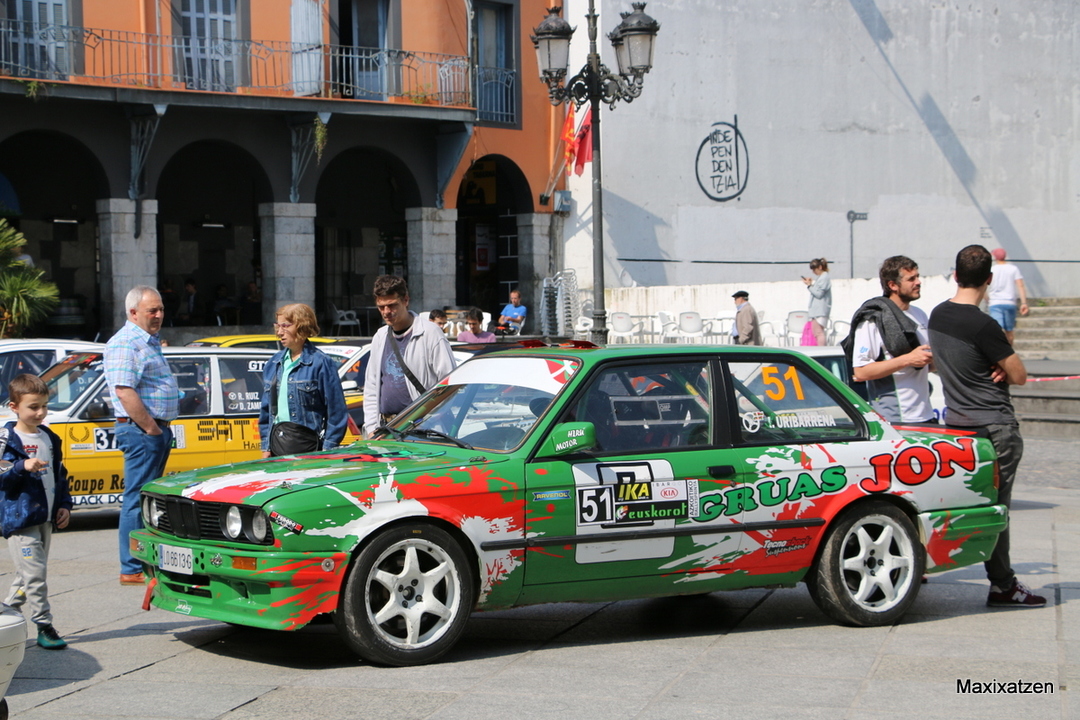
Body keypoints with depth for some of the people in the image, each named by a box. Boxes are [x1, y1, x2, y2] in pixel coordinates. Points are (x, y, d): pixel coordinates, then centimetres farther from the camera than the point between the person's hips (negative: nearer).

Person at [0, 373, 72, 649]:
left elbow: (60, 474, 19)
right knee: (34, 574, -10)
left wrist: (64, 505, 10)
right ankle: (44, 626, -5)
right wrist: (22, 467, -29)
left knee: (27, 575, 14)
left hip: (46, 518, 7)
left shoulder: (50, 438, 12)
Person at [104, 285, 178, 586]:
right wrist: (149, 427, -19)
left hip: (157, 429, 10)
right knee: (137, 499, -7)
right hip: (140, 430, -10)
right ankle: (132, 570, -4)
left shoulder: (150, 341, 18)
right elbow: (125, 391, -22)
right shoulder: (125, 343, -13)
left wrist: (161, 428, 16)